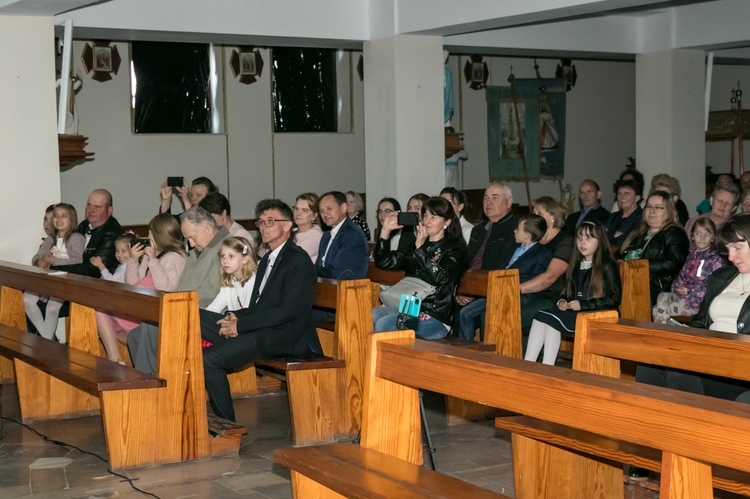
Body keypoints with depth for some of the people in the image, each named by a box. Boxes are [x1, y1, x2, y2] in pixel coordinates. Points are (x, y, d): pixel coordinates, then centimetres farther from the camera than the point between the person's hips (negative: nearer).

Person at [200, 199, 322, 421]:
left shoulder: (299, 260, -8)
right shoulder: (267, 259, 22)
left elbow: (288, 310, -17)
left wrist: (241, 324, -18)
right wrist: (236, 318, -3)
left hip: (285, 337, -9)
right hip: (258, 329, 9)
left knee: (210, 358, -24)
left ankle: (226, 422, -11)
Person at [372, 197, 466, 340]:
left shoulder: (455, 249, 0)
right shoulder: (414, 246, 18)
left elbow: (439, 277, -18)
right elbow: (384, 262, 10)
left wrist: (420, 247, -19)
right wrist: (386, 230, 0)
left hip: (436, 317, -6)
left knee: (383, 324, -28)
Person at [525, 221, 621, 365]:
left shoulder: (607, 266, -1)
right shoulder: (576, 265, 22)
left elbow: (614, 298, -9)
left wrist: (583, 304, -15)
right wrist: (562, 301, 4)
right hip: (573, 312, 7)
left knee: (552, 318, -28)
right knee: (540, 316, -21)